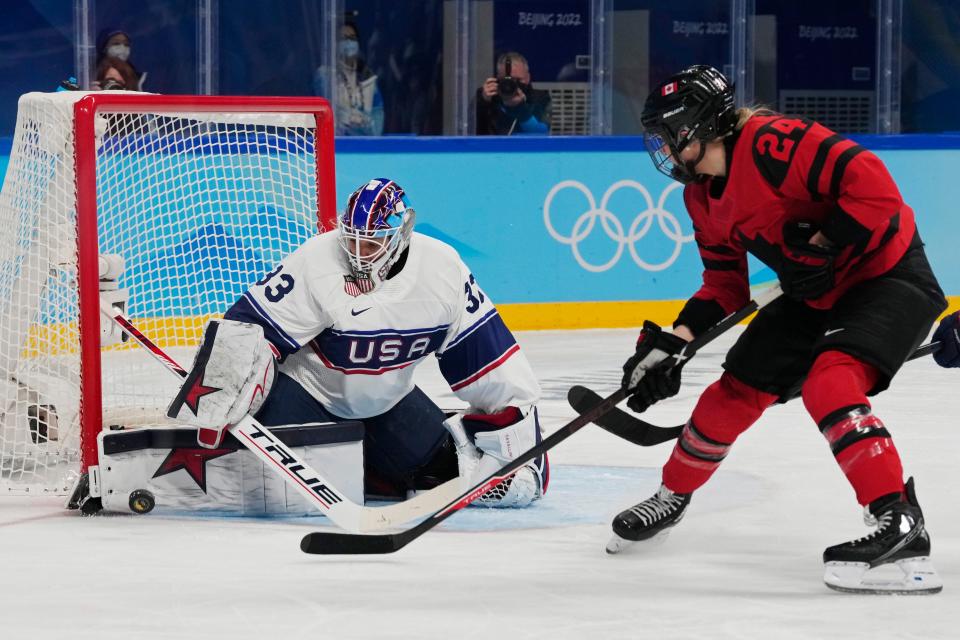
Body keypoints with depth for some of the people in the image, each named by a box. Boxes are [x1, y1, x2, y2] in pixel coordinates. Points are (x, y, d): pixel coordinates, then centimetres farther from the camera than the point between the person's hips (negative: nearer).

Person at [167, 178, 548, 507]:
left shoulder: (441, 268, -17)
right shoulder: (314, 263, -26)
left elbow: (482, 348, -8)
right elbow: (245, 330, -28)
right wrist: (209, 400, -38)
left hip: (385, 398, 4)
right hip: (307, 387, -4)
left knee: (442, 472, -6)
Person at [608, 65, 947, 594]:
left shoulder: (773, 144, -26)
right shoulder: (702, 197, 5)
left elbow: (872, 183, -32)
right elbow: (725, 287, 12)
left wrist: (823, 244, -28)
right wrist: (673, 343, 2)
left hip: (888, 276, -9)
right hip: (815, 294, 9)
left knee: (828, 382, -30)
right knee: (738, 388, 9)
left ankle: (899, 523, -31)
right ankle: (672, 497, 32)